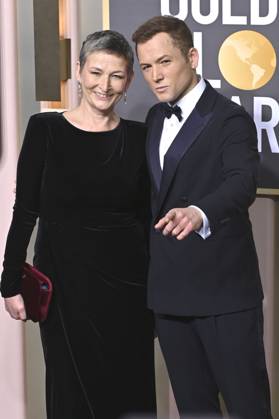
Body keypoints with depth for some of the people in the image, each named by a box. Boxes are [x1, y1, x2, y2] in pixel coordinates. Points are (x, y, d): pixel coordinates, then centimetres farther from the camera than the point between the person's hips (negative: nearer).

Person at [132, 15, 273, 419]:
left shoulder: (230, 119, -12)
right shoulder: (155, 118, 12)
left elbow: (242, 183, -29)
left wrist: (199, 213, -48)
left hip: (224, 288, -7)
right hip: (170, 290, 7)